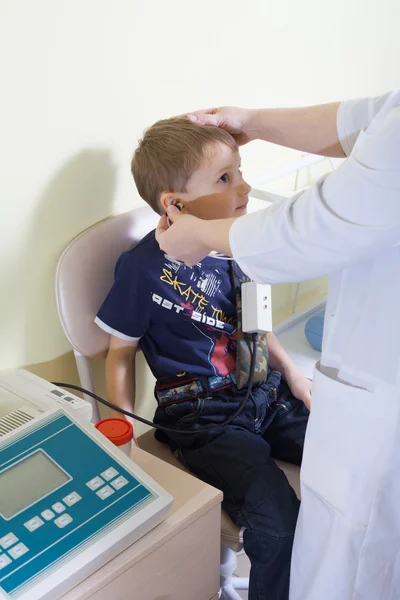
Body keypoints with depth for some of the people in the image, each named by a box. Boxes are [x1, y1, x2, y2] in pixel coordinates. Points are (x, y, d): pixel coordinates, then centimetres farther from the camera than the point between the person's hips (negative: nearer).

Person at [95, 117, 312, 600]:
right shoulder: (144, 268, -15)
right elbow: (120, 355, -5)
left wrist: (291, 371, 9)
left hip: (262, 392, 7)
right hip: (202, 416, -6)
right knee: (278, 525, -24)